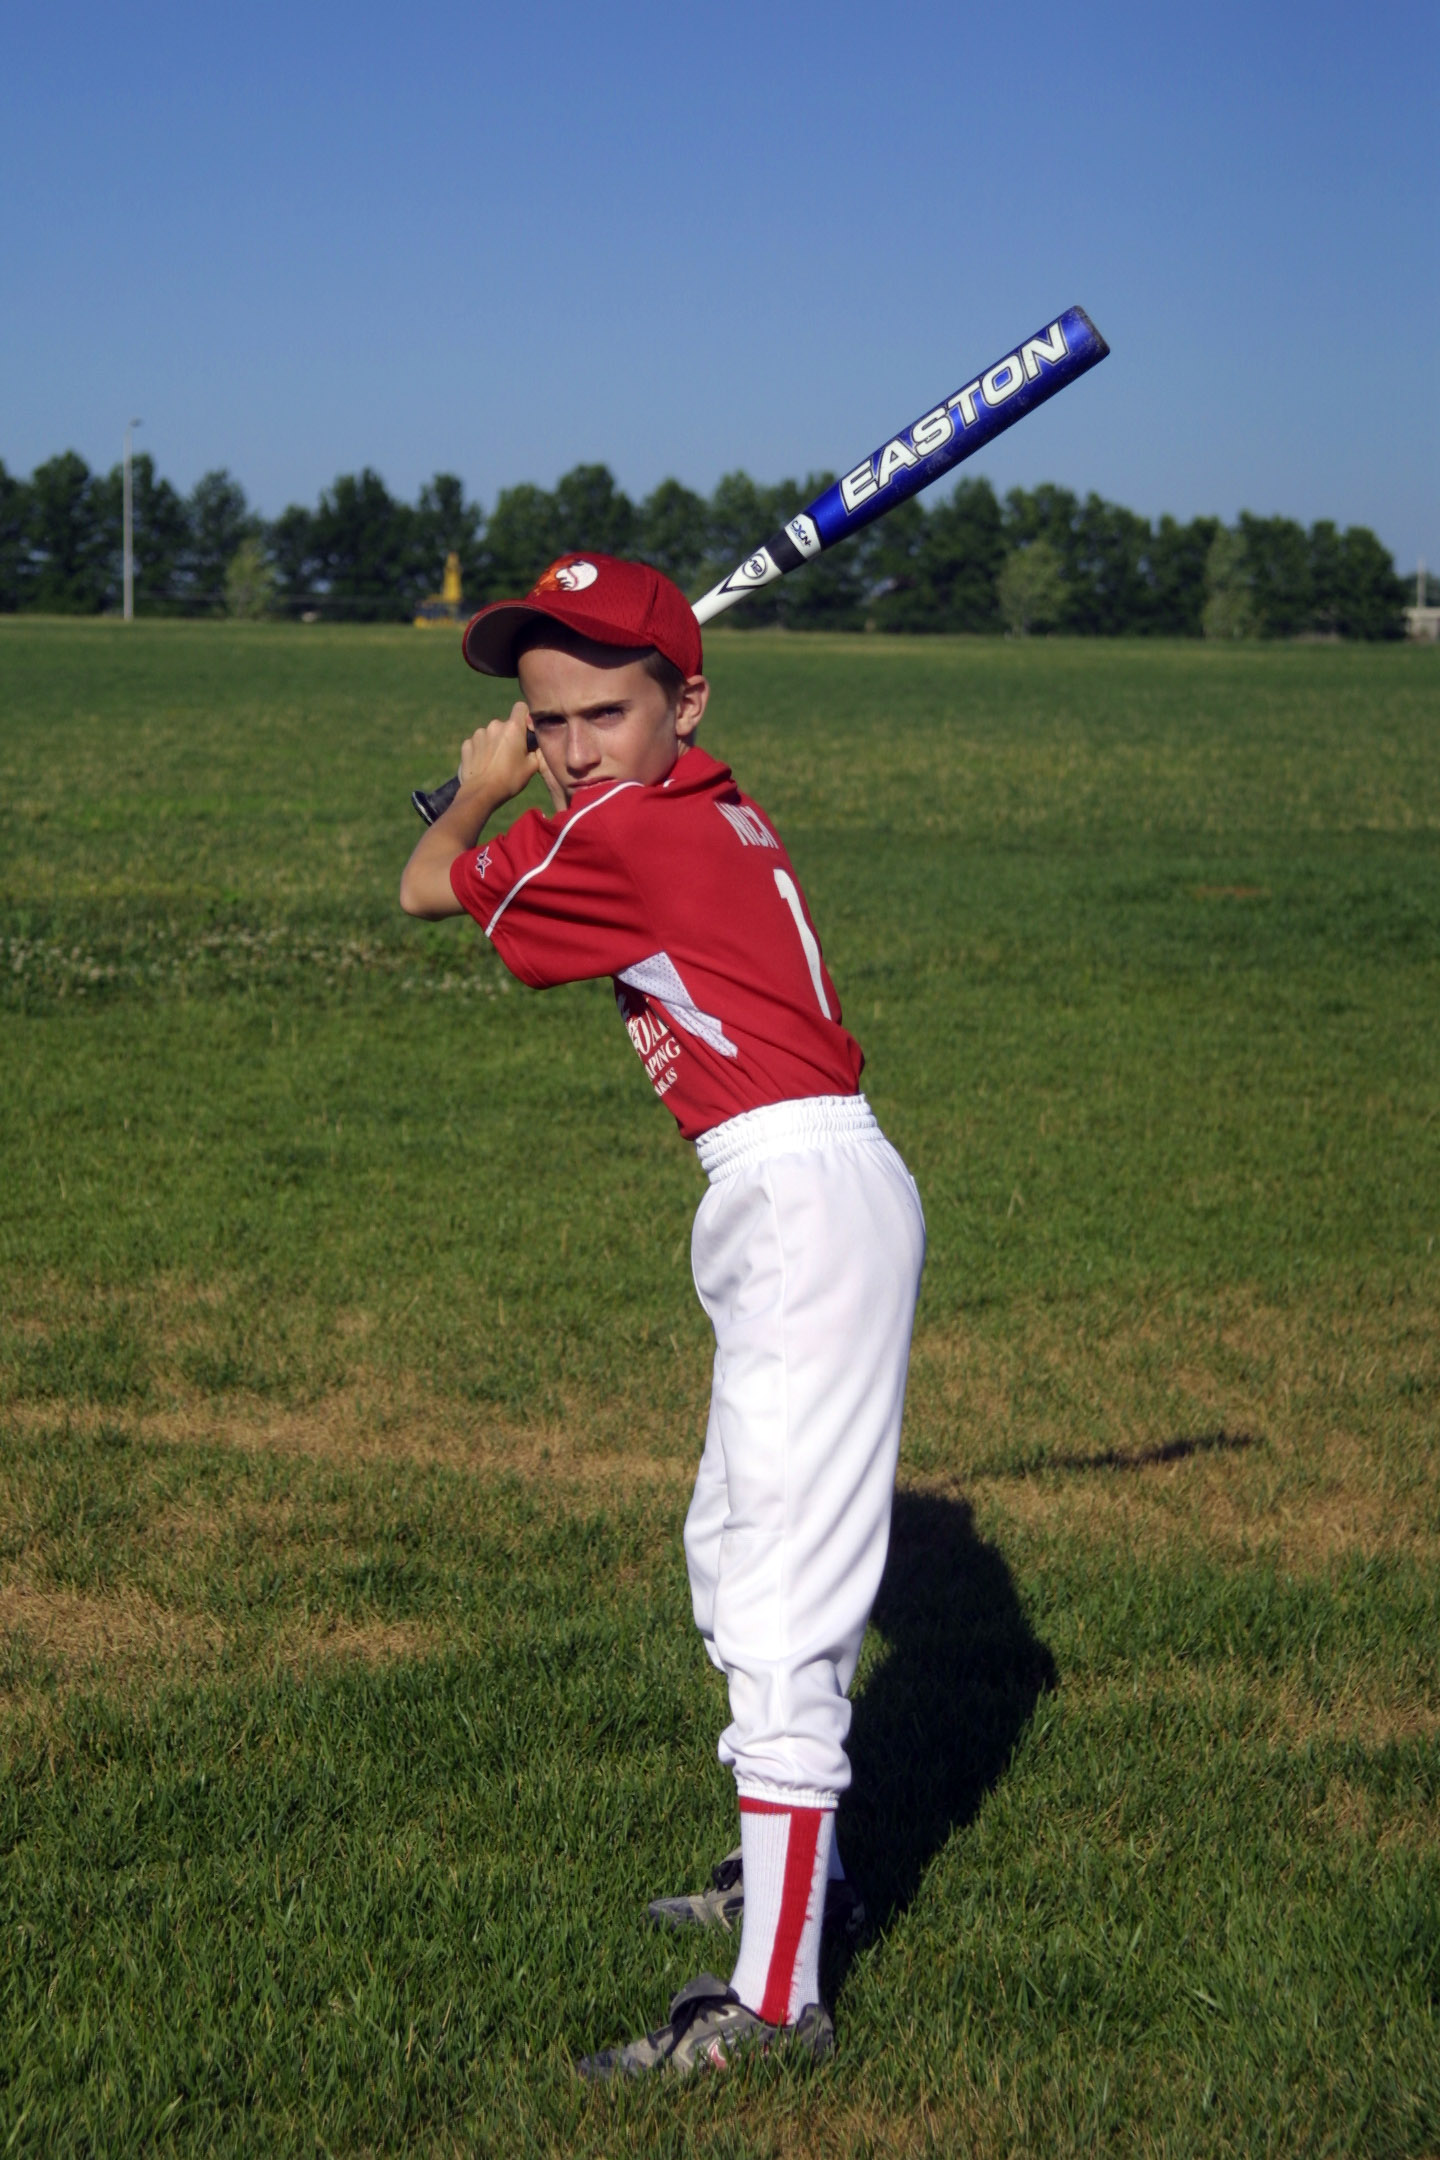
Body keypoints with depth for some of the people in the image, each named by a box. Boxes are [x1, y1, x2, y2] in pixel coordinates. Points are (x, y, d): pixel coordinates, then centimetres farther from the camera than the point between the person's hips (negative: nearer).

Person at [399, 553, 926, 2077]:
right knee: (734, 1554, 26)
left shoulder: (625, 827, -13)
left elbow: (426, 889, -1)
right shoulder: (711, 810, 13)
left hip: (806, 1193, -11)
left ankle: (773, 1997, -15)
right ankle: (796, 1866, 42)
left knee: (782, 1603, -14)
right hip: (788, 1204, 11)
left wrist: (480, 796, 19)